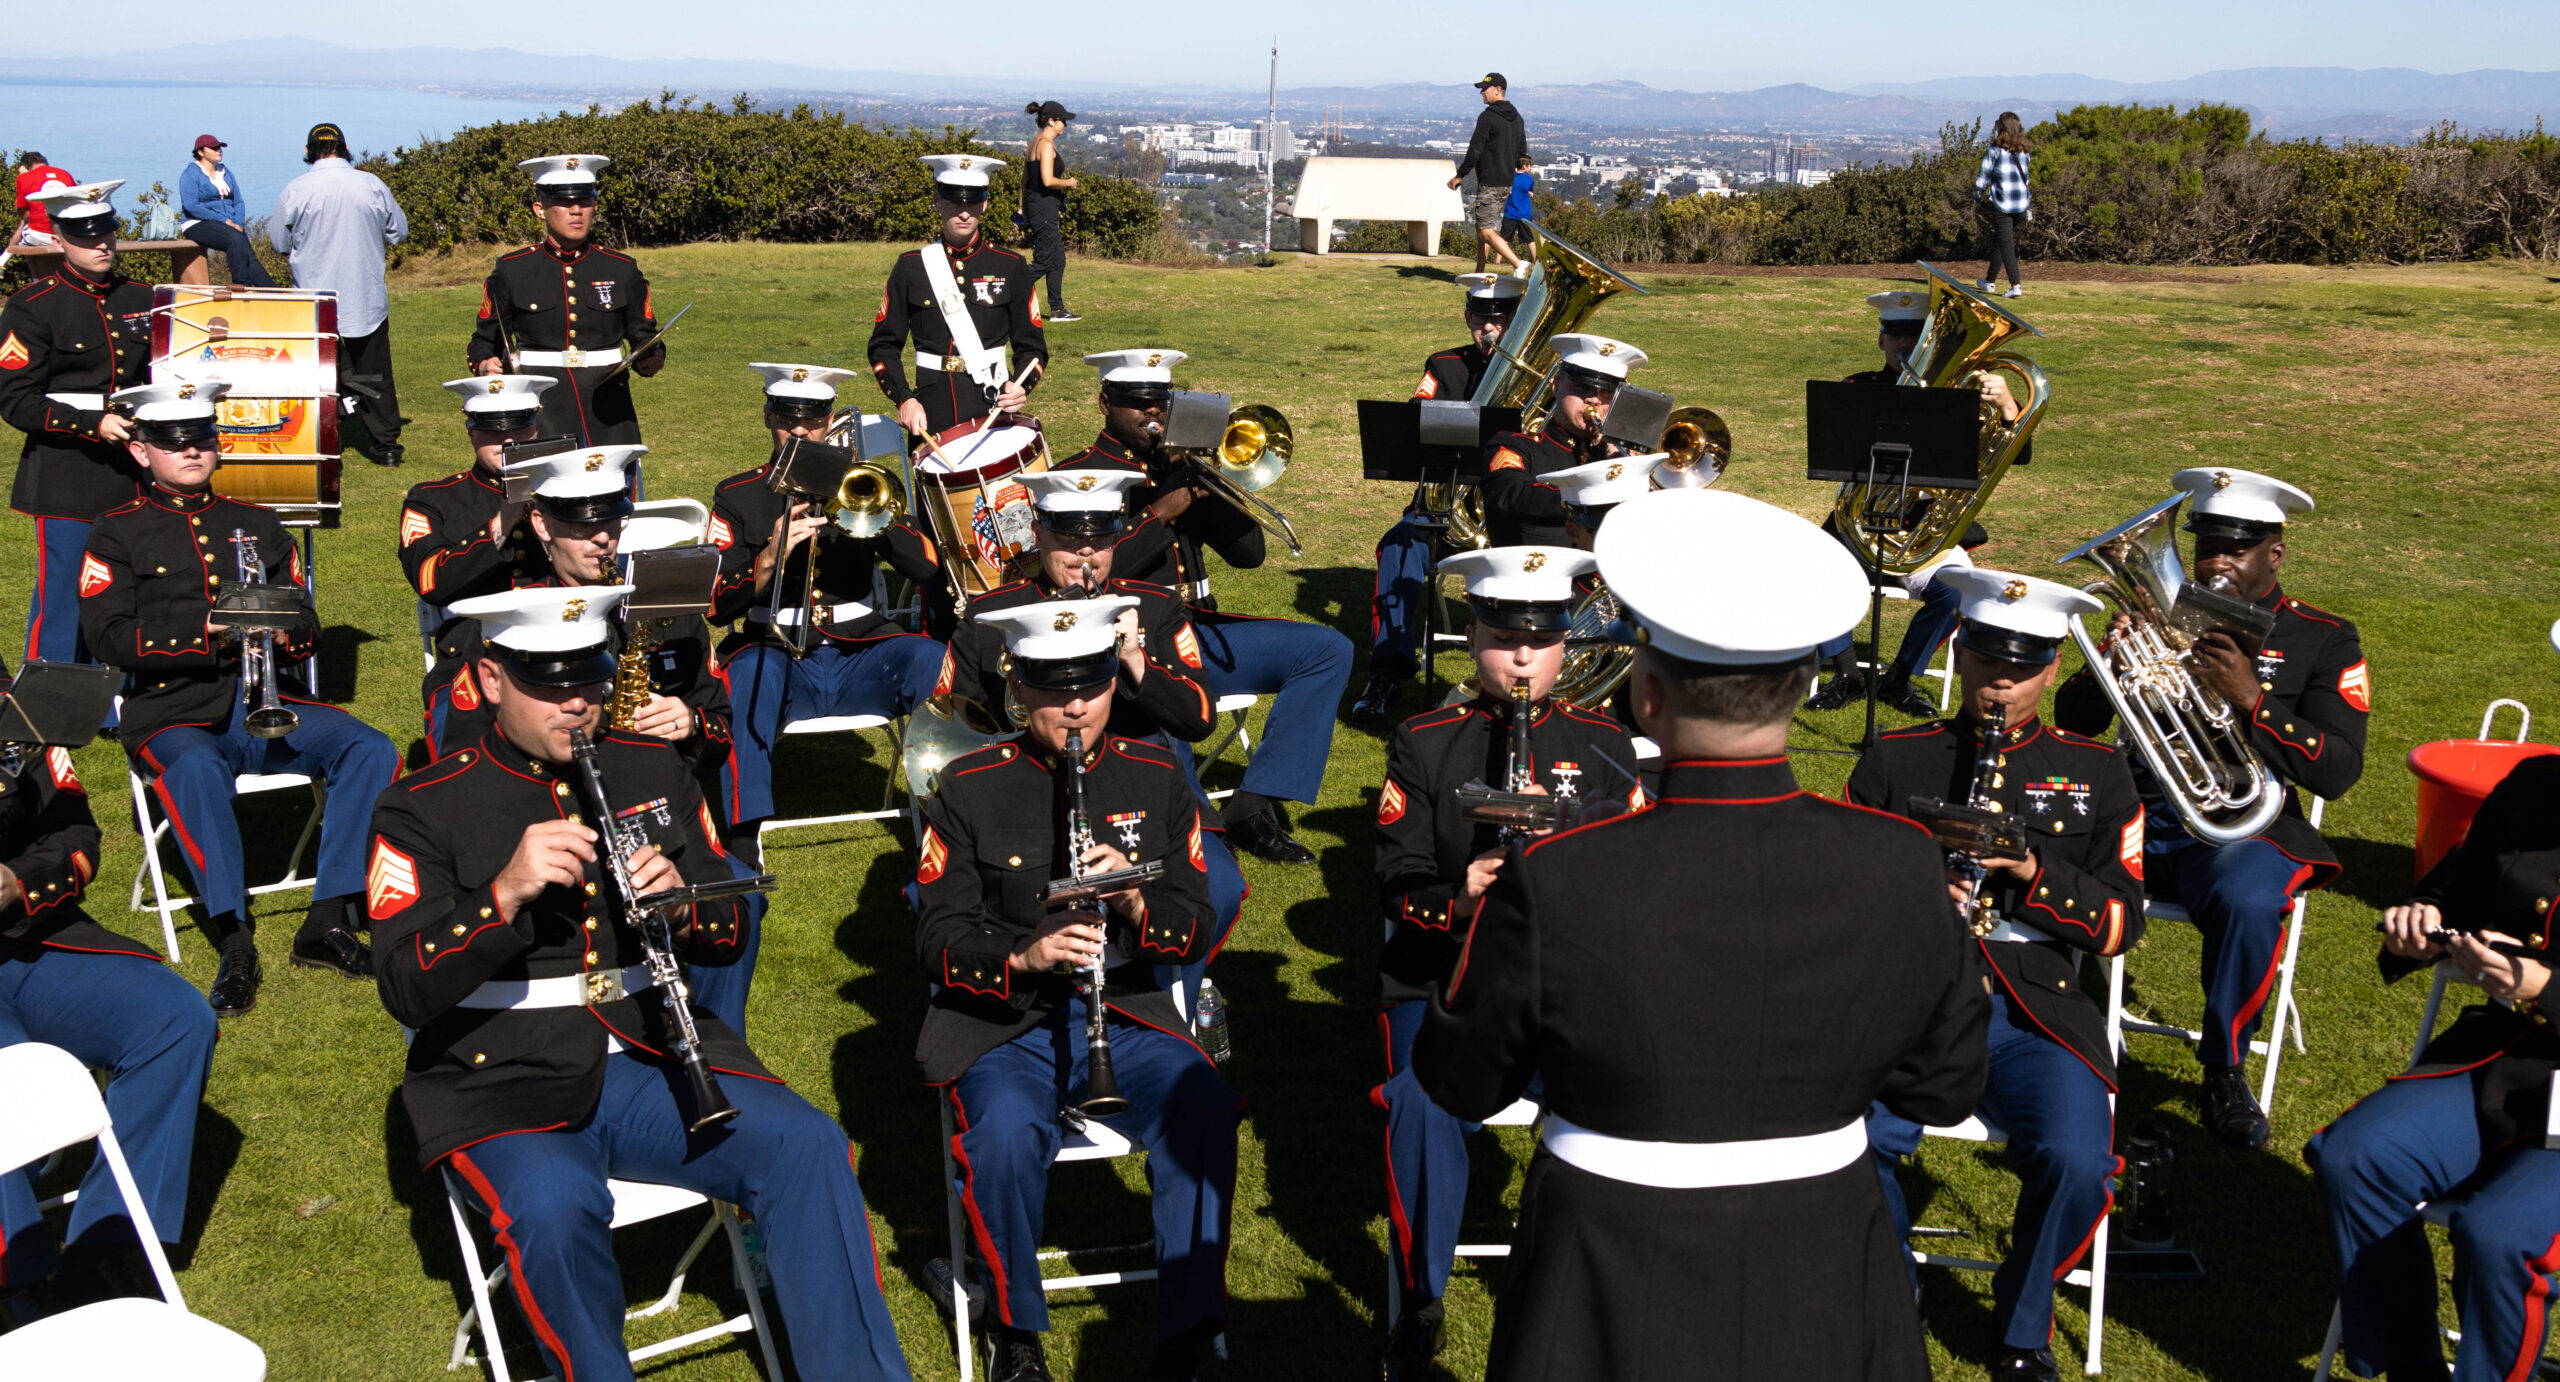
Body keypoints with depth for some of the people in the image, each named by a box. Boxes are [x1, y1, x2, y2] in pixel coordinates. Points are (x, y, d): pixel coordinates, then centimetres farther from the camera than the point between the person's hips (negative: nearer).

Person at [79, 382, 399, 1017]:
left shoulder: (258, 524, 19)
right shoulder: (118, 534, 7)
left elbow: (307, 627, 16)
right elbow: (109, 638, -6)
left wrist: (277, 633, -9)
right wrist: (204, 639, -18)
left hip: (262, 705, 4)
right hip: (172, 716, -4)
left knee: (371, 750, -21)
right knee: (196, 771, -39)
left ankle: (328, 921, -21)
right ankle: (235, 943, -39)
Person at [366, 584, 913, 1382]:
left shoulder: (652, 769, 12)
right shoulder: (424, 810, 0)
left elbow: (729, 936, 13)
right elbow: (409, 994, -11)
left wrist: (681, 904, -11)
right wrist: (506, 893, -26)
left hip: (649, 1055, 3)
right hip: (504, 1090, -3)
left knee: (808, 1146, -23)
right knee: (555, 1206, -36)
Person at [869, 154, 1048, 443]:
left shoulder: (1010, 267, 4)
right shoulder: (911, 267, 5)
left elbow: (1032, 346, 6)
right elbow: (885, 345, 6)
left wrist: (1022, 386, -15)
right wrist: (904, 399, -10)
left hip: (993, 408, 0)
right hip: (931, 414, 1)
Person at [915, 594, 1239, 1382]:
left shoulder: (1156, 779, 7)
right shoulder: (969, 788, 1)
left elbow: (1198, 933, 5)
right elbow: (938, 939, -2)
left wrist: (1135, 903, -17)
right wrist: (1024, 955, -23)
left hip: (1126, 1015, 2)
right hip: (1004, 1027, -2)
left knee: (1204, 1110, -29)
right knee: (1007, 1134, -33)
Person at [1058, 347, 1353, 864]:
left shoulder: (1177, 467, 19)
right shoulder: (1078, 476, 2)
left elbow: (1248, 551, 12)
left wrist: (1205, 484, -2)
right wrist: (1161, 513, -15)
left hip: (1198, 632, 7)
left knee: (1327, 650, -8)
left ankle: (1253, 805, -15)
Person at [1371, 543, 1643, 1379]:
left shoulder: (1602, 745, 11)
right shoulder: (1424, 742, 7)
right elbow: (1399, 878, 0)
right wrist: (1458, 895, -21)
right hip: (1441, 977, -1)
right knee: (1425, 1102, -29)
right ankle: (1420, 1306, -9)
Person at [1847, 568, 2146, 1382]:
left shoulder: (2094, 773, 15)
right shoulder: (1894, 760, 14)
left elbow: (2122, 924, 8)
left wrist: (2036, 873, -10)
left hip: (2038, 1011, 1)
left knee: (2075, 1160, -28)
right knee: (1859, 1137, -30)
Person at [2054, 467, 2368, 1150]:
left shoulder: (2323, 640, 6)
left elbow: (2337, 771, -5)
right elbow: (2071, 723, 12)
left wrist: (2251, 699, -18)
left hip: (2236, 830, -3)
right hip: (2133, 817, 3)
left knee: (2247, 903, -37)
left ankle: (2224, 1070, -10)